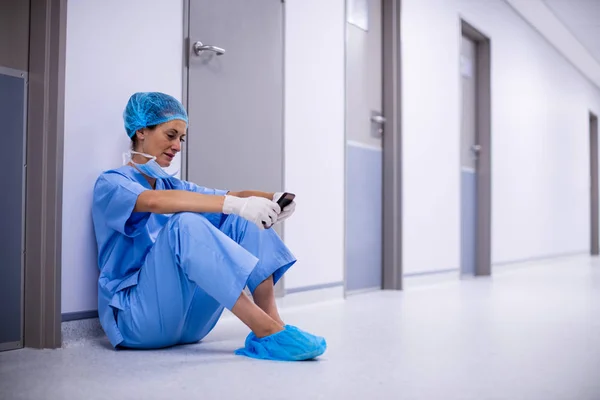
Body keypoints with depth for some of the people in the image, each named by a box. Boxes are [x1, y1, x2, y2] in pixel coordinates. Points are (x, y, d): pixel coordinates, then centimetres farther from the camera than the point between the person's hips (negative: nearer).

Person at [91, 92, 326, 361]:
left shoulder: (170, 185, 17)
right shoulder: (111, 184, -4)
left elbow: (229, 197, 2)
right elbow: (155, 202, -28)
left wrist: (273, 198, -19)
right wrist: (234, 204, -38)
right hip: (137, 316, -6)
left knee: (242, 219, -8)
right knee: (185, 223, -31)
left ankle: (272, 322, -21)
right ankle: (266, 331, -34)